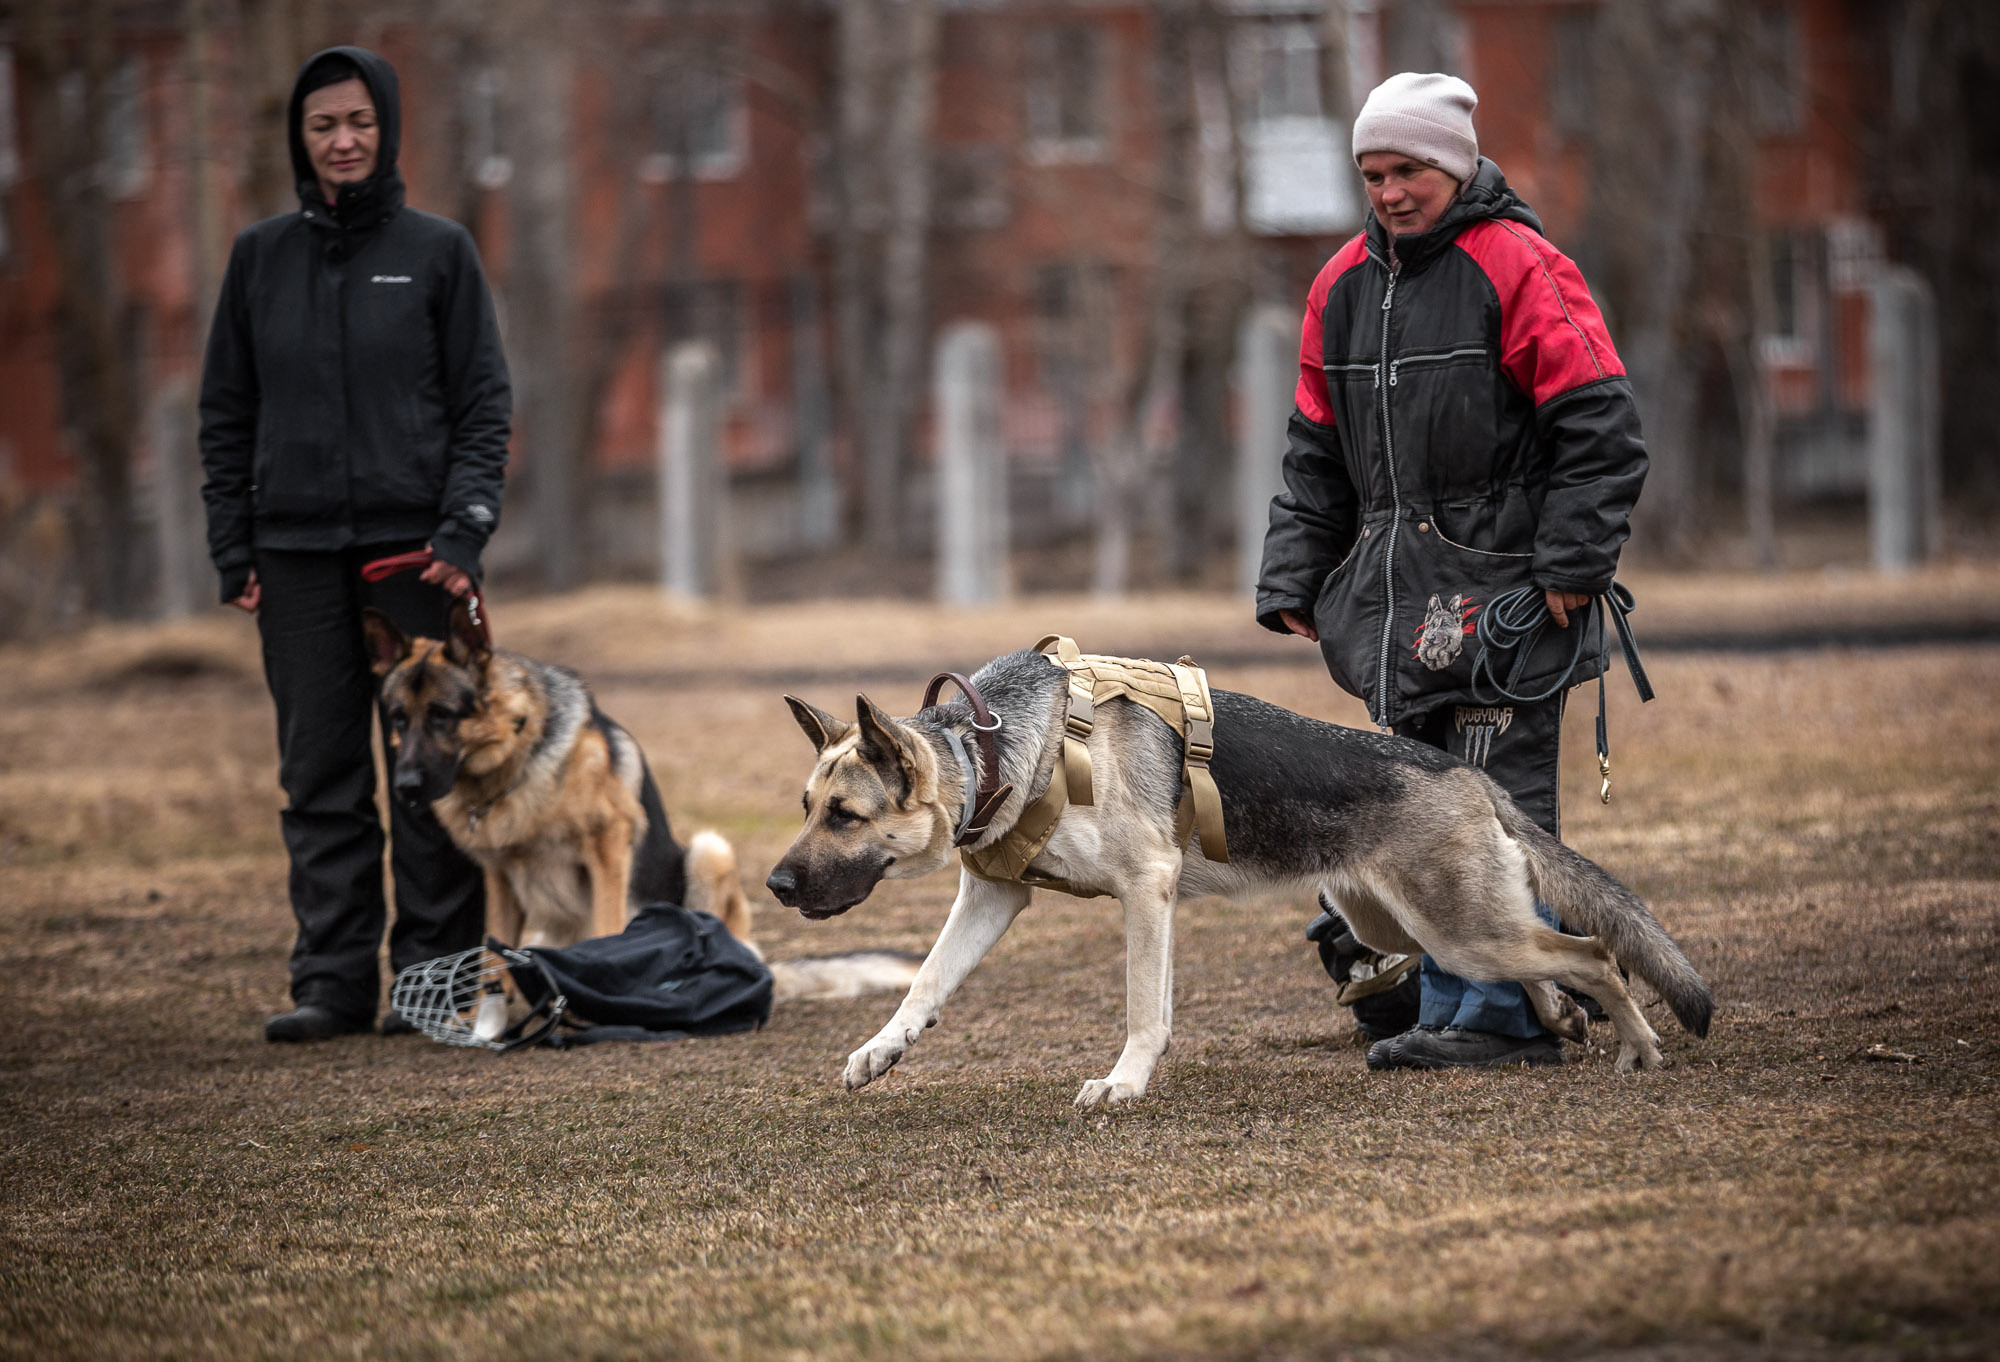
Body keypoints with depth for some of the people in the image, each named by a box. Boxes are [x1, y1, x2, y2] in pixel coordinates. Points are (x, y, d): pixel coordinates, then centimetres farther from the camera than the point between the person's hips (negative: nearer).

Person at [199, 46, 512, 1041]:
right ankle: (333, 982, 5)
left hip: (417, 544, -2)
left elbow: (484, 401, 3)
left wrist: (464, 527, -8)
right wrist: (231, 548, 4)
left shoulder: (437, 251, 4)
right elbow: (226, 410, 12)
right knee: (320, 772, 2)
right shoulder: (261, 256, 10)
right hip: (297, 548, 2)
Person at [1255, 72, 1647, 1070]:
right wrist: (1292, 581, 13)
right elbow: (1316, 452, 21)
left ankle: (1504, 1015, -7)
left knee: (1497, 798, -9)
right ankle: (1453, 1009, 9)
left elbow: (1598, 426, -11)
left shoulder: (1516, 268, -7)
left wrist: (1572, 564, -16)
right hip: (1401, 588, 7)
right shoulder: (1343, 286, 14)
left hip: (1506, 578, -7)